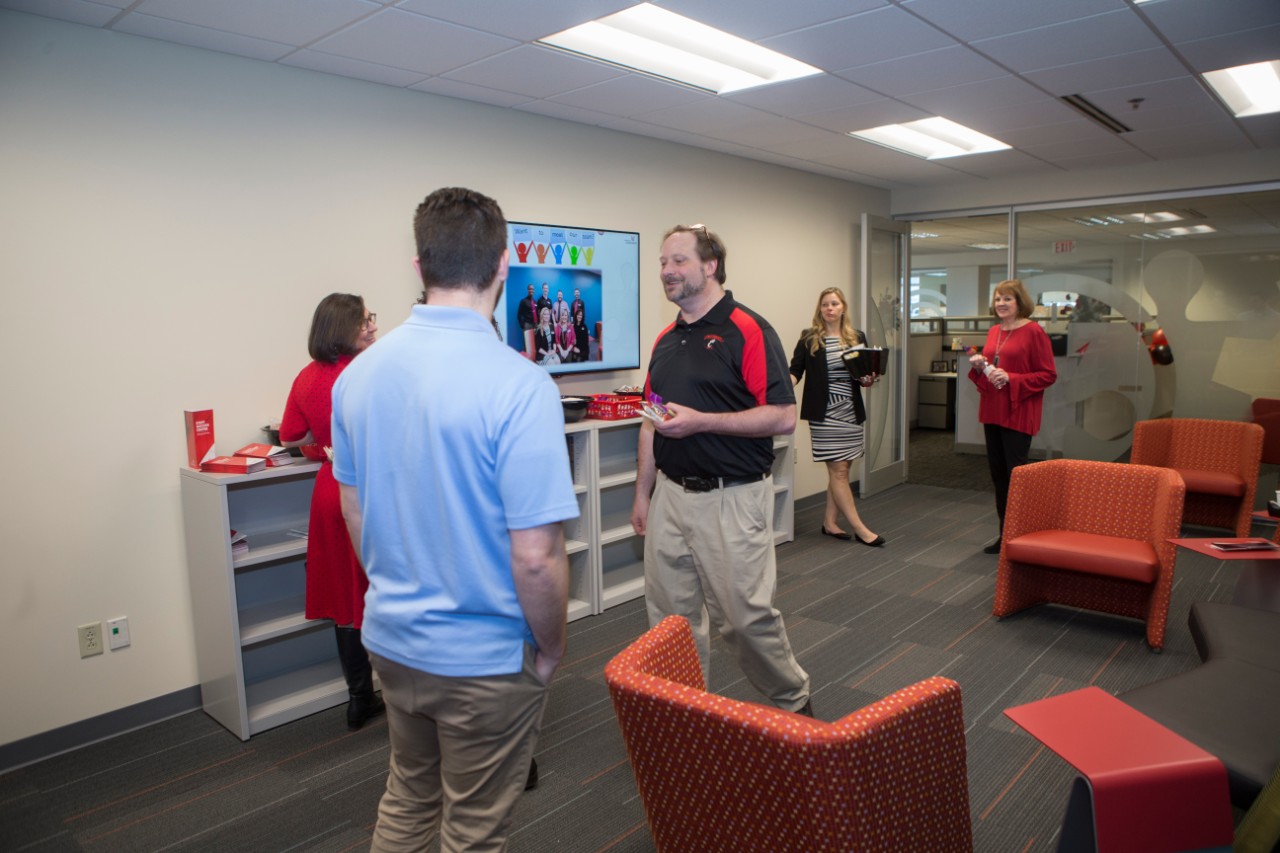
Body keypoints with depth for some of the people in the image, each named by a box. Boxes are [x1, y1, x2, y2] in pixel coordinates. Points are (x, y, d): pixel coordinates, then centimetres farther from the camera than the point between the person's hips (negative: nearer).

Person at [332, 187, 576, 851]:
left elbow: (354, 511, 7)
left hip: (390, 639, 6)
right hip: (483, 658, -6)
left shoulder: (358, 374, -4)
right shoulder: (518, 385, -25)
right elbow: (535, 558, -25)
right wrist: (551, 648, -7)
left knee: (407, 796, 29)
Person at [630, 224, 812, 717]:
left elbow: (783, 417, -16)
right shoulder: (665, 340, 13)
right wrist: (643, 493, 17)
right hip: (669, 496, 7)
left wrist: (701, 421, -21)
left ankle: (795, 703, 27)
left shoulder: (748, 331, -10)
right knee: (671, 617, 12)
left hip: (732, 498, -7)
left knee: (746, 616, 2)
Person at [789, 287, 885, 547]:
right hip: (824, 413, -4)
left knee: (840, 470, 8)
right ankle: (860, 528, 3)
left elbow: (865, 373, 15)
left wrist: (868, 381, -6)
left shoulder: (857, 337, 9)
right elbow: (795, 370, -2)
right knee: (838, 471, -4)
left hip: (851, 411, 5)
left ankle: (830, 522, 21)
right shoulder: (809, 338, -1)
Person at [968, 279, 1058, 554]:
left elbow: (1048, 374, -10)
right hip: (992, 411, 8)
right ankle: (1005, 534, 22)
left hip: (1018, 413, -7)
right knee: (998, 474, 12)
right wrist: (978, 366, 2)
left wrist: (1011, 379, -20)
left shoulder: (1033, 331, -8)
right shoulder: (993, 332, 14)